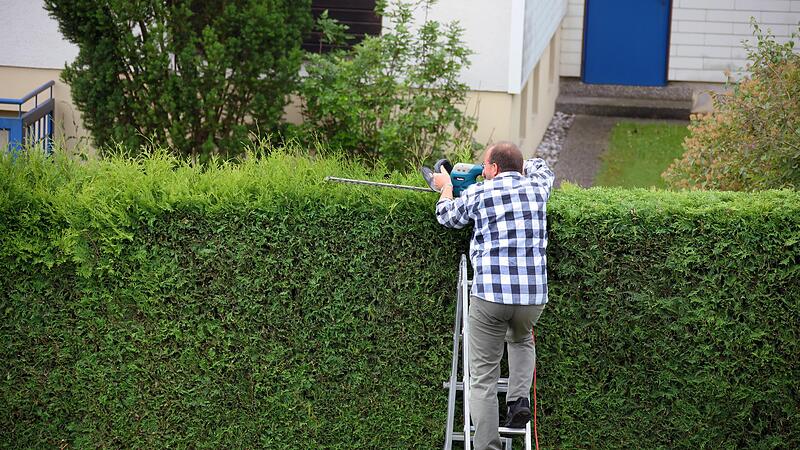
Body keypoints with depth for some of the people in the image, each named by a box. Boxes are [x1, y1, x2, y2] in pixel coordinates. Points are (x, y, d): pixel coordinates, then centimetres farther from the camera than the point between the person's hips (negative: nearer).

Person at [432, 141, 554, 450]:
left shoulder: (478, 193, 2)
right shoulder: (536, 188, 11)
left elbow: (446, 216, 23)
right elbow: (541, 167, 37)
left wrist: (446, 187, 41)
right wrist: (516, 167, 48)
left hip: (490, 294, -3)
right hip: (534, 296, 3)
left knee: (483, 377, 4)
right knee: (521, 340, 34)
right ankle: (519, 399, 12)